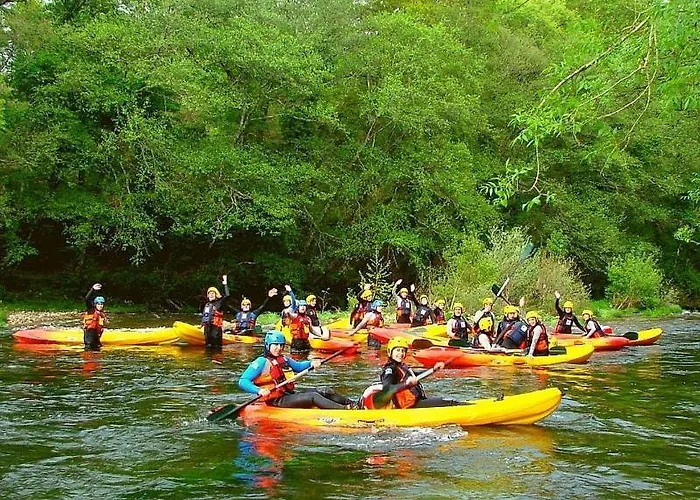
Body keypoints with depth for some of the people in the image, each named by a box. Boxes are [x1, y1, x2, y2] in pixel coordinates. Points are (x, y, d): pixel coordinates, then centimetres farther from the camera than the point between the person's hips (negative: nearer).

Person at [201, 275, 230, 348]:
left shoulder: (219, 303, -3)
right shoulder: (206, 305, 18)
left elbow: (226, 296, -17)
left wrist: (225, 284, -16)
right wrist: (203, 325, 25)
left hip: (216, 328, -7)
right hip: (207, 327, 7)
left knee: (216, 345, -8)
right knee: (208, 345, 12)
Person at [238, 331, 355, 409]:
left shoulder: (284, 359, 14)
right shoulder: (262, 362, -11)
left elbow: (298, 366, 30)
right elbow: (243, 381, -19)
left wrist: (311, 364, 9)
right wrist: (259, 390, -35)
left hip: (290, 393, 9)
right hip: (277, 400, -9)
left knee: (325, 391, 0)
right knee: (313, 397, -25)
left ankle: (352, 404, 1)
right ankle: (345, 409, -30)